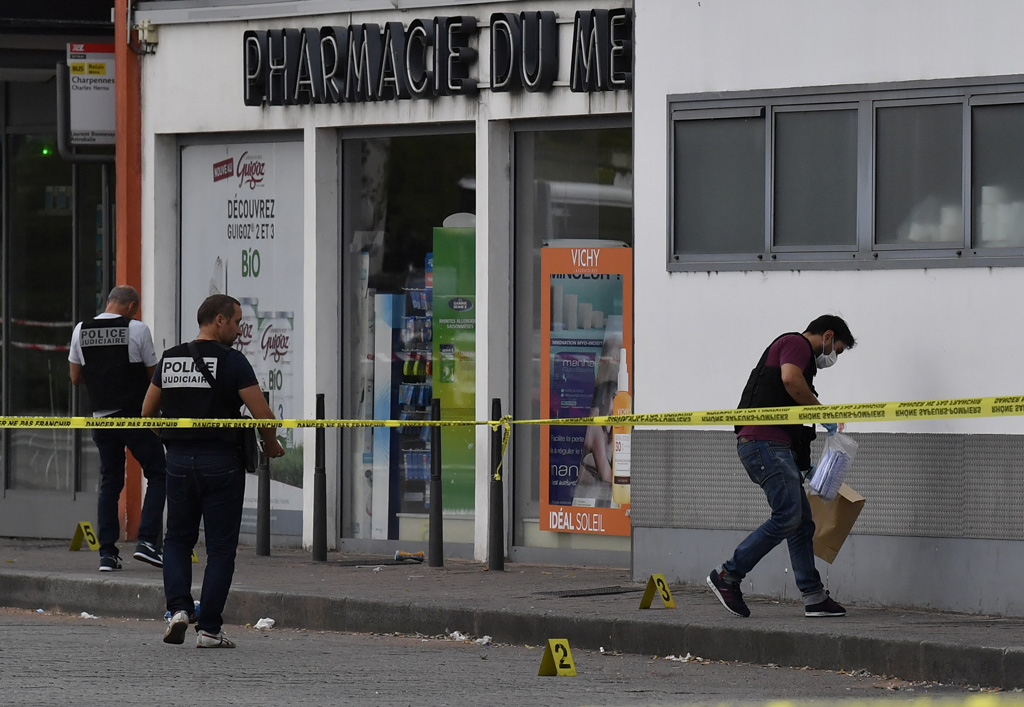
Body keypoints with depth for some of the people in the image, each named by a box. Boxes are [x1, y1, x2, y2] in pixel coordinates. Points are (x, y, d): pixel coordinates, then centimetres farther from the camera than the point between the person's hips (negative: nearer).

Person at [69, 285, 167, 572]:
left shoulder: (81, 331, 5)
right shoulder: (137, 330, -8)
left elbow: (76, 378, 12)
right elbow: (153, 375, 0)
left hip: (101, 417, 5)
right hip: (135, 416, -5)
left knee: (109, 483, 11)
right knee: (157, 474, 6)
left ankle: (107, 553, 5)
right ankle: (147, 540, -7)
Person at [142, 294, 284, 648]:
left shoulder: (170, 359, 8)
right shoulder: (231, 361, -9)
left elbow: (147, 412, 15)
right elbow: (263, 415, -12)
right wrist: (271, 446, 7)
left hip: (179, 460, 4)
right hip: (222, 463, -4)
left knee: (178, 539, 18)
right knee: (221, 547, 4)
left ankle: (178, 608, -4)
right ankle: (209, 629, 2)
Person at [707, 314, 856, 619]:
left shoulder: (798, 351, 30)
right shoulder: (796, 344, -1)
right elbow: (790, 379, -23)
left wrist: (804, 465, 32)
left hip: (777, 445, 11)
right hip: (765, 442, -11)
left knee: (802, 522, 7)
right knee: (787, 517, -16)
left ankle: (814, 597, 7)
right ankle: (727, 575, -10)